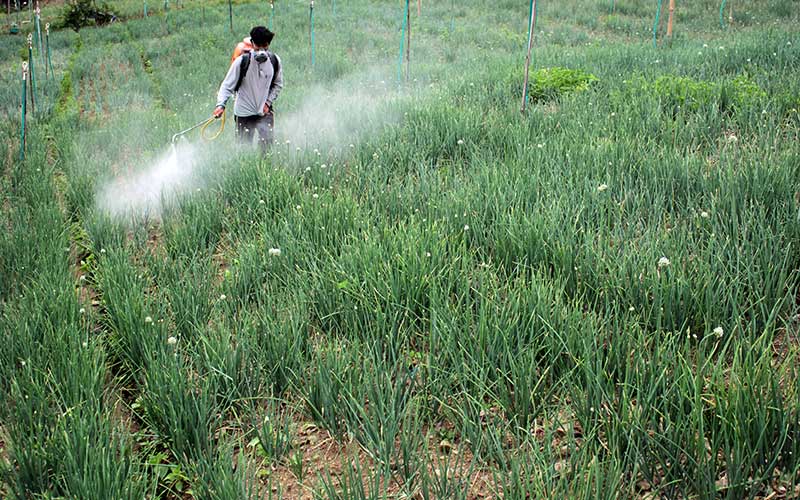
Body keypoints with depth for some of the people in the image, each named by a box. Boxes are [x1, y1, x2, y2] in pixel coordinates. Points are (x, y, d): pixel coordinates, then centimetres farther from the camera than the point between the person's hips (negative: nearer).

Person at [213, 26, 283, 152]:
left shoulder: (274, 61, -3)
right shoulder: (242, 61, -13)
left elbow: (278, 84, 12)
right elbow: (227, 85, -11)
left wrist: (268, 102, -1)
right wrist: (221, 105, -26)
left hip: (265, 112, 2)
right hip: (244, 114, -2)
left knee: (268, 144, -8)